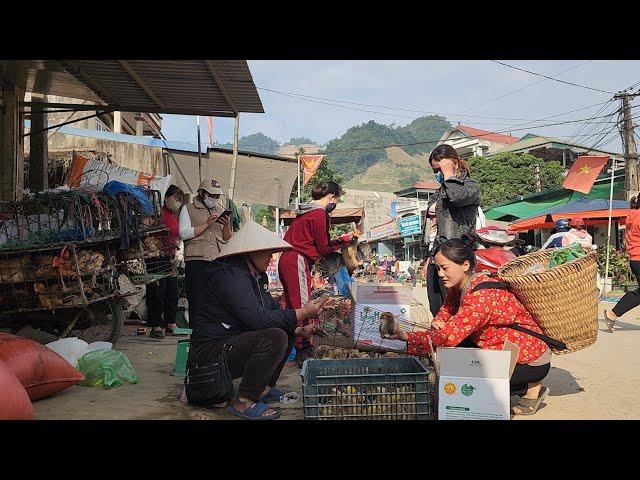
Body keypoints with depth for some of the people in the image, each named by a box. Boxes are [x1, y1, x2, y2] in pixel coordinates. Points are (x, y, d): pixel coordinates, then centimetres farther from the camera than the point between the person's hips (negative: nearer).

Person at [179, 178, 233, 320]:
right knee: (197, 300, -5)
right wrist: (207, 224, -9)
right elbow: (184, 233, -6)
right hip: (196, 261, -4)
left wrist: (227, 226, -2)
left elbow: (228, 239, 18)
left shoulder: (221, 211, 22)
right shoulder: (188, 210, 10)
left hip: (218, 261, 4)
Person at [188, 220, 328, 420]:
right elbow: (257, 319, -30)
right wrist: (303, 313, -25)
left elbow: (273, 312, 14)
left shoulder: (257, 276, 11)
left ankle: (265, 387, 16)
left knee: (287, 332, 14)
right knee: (275, 337, -29)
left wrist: (299, 330, -3)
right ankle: (244, 402, -17)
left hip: (232, 345, 10)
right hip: (211, 352, -10)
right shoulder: (230, 275, -21)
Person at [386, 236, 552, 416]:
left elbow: (450, 335, -35)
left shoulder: (482, 295, -31)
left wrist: (405, 337, -36)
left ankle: (531, 388, 3)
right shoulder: (458, 286, -3)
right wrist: (437, 322, -21)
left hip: (532, 360, -8)